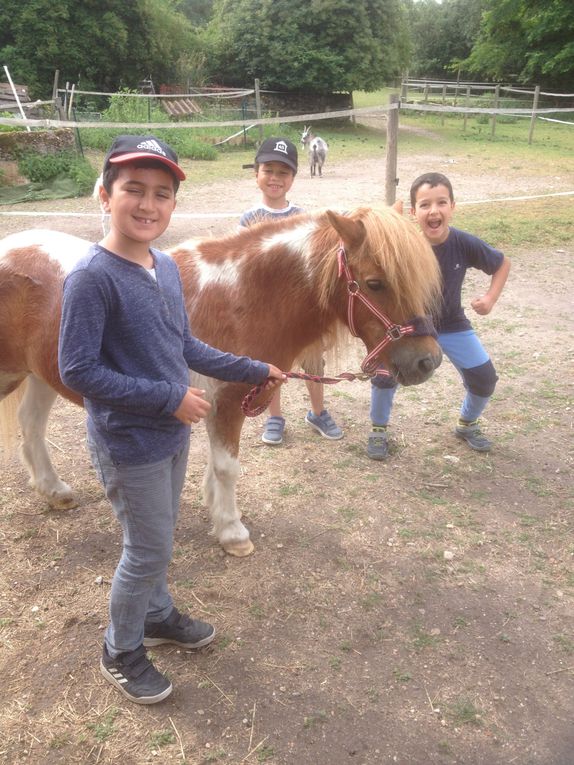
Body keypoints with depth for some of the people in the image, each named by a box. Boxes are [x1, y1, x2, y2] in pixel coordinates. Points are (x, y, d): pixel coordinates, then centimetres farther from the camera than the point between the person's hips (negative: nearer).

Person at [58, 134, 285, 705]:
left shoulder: (166, 268, 1)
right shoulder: (91, 277, -22)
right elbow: (77, 371, -23)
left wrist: (254, 370, 12)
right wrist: (167, 397, -24)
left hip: (173, 433, 7)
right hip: (128, 445, -7)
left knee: (156, 543, 24)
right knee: (148, 551, 8)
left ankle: (156, 615, 48)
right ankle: (121, 652, 32)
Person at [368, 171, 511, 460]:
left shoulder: (465, 244, -22)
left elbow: (502, 264, -3)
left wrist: (491, 297, -15)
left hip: (451, 324, 2)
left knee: (485, 378, 2)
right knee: (385, 371, -19)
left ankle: (467, 425, 34)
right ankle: (378, 430, 9)